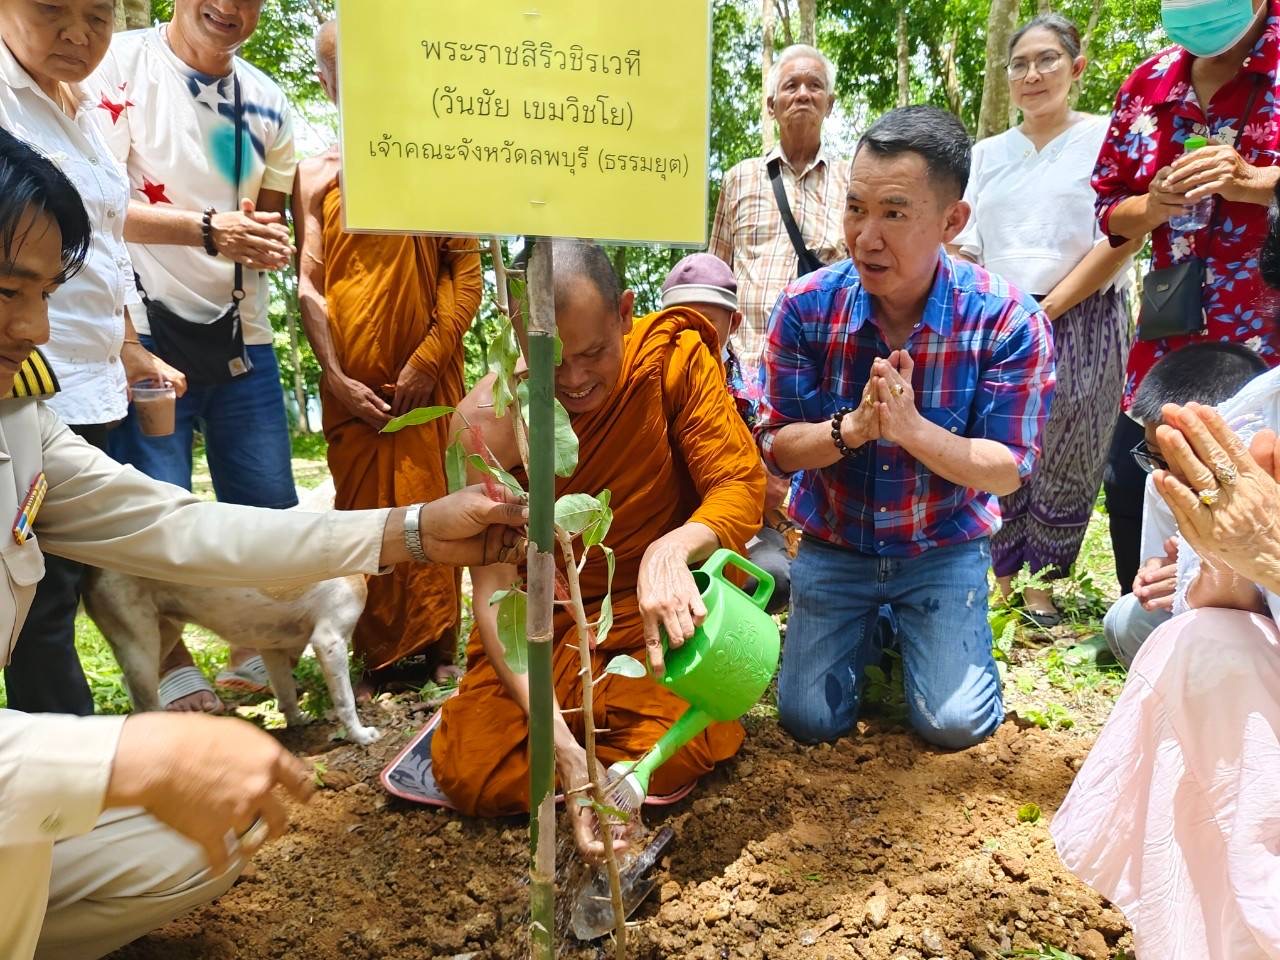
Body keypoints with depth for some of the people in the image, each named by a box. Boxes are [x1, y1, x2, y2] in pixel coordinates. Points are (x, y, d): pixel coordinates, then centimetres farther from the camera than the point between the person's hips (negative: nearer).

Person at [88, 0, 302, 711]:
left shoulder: (267, 101, 11)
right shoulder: (123, 63, -4)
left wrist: (271, 241, -2)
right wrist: (209, 229, -22)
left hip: (243, 332, 5)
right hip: (146, 326, -4)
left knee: (271, 504, 5)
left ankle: (255, 654, 26)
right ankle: (172, 665, 19)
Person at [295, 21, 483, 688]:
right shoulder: (315, 176, 11)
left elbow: (467, 268, 0)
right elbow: (308, 286, 5)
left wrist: (429, 358, -10)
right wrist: (337, 378, -6)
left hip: (425, 373, -1)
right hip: (352, 382, 2)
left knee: (430, 502, -1)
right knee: (362, 510, 3)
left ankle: (438, 649, 10)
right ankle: (380, 658, 13)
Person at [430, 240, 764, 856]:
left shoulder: (674, 355, -13)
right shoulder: (487, 421, -16)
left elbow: (741, 485, -16)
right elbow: (494, 588, -20)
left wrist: (673, 548, -41)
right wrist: (559, 741, -32)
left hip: (660, 610, 0)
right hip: (547, 620, 1)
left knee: (666, 756, -25)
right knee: (470, 773, -16)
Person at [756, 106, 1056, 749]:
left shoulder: (1008, 321, -19)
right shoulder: (807, 306, -15)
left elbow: (1009, 471, -17)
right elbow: (776, 446, -12)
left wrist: (912, 429, -34)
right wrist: (850, 428, -33)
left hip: (944, 546, -1)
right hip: (834, 543, 1)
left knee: (953, 723, -8)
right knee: (809, 719, -2)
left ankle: (912, 625, 24)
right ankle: (870, 627, 29)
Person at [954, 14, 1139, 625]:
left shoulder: (1107, 137, 3)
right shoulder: (988, 152, 15)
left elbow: (1120, 238, -5)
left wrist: (1047, 309, -12)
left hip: (1079, 324, -2)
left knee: (1062, 463, 3)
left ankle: (1039, 582, 17)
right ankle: (1000, 578, 17)